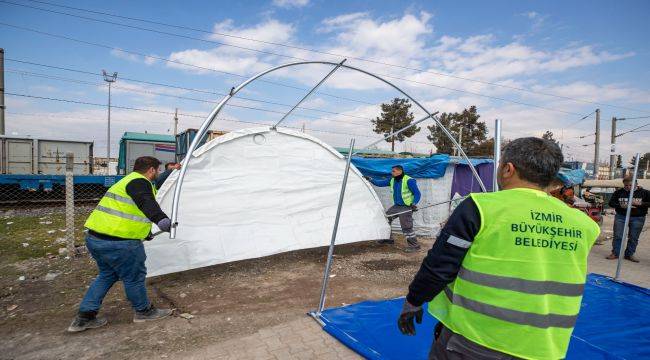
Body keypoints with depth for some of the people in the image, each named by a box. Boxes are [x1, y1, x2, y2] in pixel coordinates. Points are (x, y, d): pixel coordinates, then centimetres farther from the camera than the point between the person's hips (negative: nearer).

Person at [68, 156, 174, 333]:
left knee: (107, 274, 26)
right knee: (134, 276, 8)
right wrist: (161, 219, -52)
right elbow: (147, 203, -34)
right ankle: (144, 311, 26)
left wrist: (145, 232, 45)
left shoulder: (127, 181, 22)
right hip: (118, 243, -10)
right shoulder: (139, 182, -11)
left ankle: (84, 317, 28)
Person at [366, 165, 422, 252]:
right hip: (396, 206, 8)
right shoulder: (392, 180, 4)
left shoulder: (409, 181, -18)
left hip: (406, 207, -8)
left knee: (407, 227, -11)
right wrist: (371, 179, -1)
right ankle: (387, 239, 28)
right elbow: (381, 183, 9)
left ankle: (414, 246, 4)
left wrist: (414, 204, -25)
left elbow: (417, 193, -15)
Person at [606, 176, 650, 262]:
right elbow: (611, 203, 6)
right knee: (618, 236, 0)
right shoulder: (618, 192, 4)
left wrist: (640, 204, -18)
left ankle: (629, 254, 16)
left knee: (633, 238, 4)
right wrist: (621, 206, -12)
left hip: (637, 218, -1)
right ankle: (615, 253, 8)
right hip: (621, 217, 1)